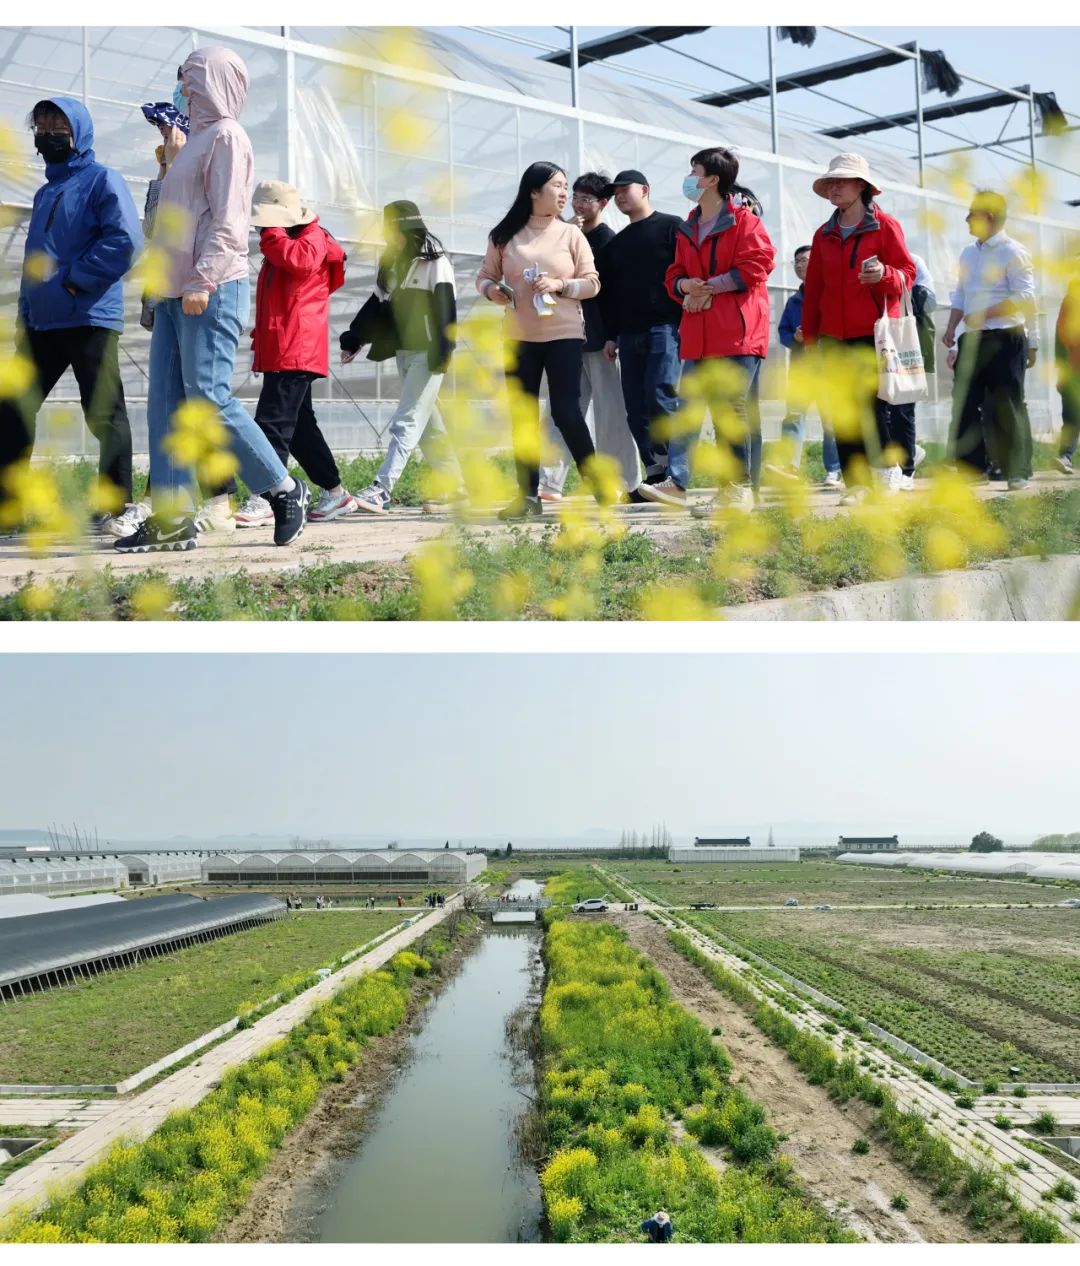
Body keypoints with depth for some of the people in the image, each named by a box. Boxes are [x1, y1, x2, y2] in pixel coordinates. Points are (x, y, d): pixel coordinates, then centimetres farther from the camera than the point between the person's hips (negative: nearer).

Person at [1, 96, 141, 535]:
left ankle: (115, 507, 1)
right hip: (41, 322, 8)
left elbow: (125, 240, -16)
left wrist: (72, 280, -14)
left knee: (104, 415, -5)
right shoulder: (45, 192, 22)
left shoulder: (102, 180, -1)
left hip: (90, 318, -8)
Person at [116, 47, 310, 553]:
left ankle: (284, 490, 1)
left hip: (211, 293, -9)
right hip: (176, 293, 9)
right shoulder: (197, 140, 23)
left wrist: (202, 281, -22)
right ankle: (171, 519, 1)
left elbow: (226, 221, -14)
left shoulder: (226, 136, -4)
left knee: (209, 399, -12)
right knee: (165, 405, 2)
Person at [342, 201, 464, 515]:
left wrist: (444, 352, -24)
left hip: (428, 353, -8)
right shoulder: (392, 264, 14)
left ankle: (381, 490, -20)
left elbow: (446, 309, -16)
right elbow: (377, 306, 17)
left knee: (407, 422, -12)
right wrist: (353, 340, 11)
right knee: (428, 424, 11)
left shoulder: (435, 263, -8)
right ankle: (453, 485, 19)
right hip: (404, 351, 8)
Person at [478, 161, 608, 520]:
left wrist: (560, 284, -15)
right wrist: (490, 289, -10)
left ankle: (595, 479, 12)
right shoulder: (505, 236, 6)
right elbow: (485, 275, 11)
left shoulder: (571, 234, 4)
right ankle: (528, 495, 10)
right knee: (523, 416, 4)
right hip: (519, 336, 2)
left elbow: (592, 283, 1)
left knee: (566, 411, -7)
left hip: (564, 334, -2)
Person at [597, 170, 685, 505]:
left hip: (667, 329, -7)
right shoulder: (615, 244, 23)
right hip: (630, 336, 7)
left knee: (661, 399, -20)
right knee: (637, 411, 1)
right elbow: (608, 293, 23)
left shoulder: (671, 227, 5)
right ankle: (656, 477, 5)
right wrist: (611, 335, 14)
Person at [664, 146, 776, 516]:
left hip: (736, 332, -7)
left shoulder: (743, 221, -1)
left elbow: (756, 265, -12)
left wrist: (710, 286, -11)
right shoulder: (687, 229, 20)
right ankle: (675, 481, 6)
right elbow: (675, 274, 21)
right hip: (697, 333, 7)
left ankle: (738, 489, 0)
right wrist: (684, 285, -4)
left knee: (730, 409, -6)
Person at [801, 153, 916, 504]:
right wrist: (809, 334, 11)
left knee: (872, 405, -8)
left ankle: (887, 469, 9)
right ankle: (856, 482, 5)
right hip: (834, 337, 5)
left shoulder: (885, 226, 2)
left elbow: (907, 272, 0)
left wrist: (885, 274, -22)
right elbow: (813, 286, 15)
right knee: (841, 411, 1)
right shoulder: (824, 234, 15)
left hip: (873, 332, -4)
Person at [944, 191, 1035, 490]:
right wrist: (951, 328, 6)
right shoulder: (968, 254, 15)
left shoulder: (1012, 252, -7)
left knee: (1006, 407, -3)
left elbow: (1024, 296, -14)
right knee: (964, 404, 3)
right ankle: (972, 466, 10)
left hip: (1004, 339, -7)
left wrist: (985, 314, -19)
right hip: (972, 339, 7)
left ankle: (1016, 472, 5)